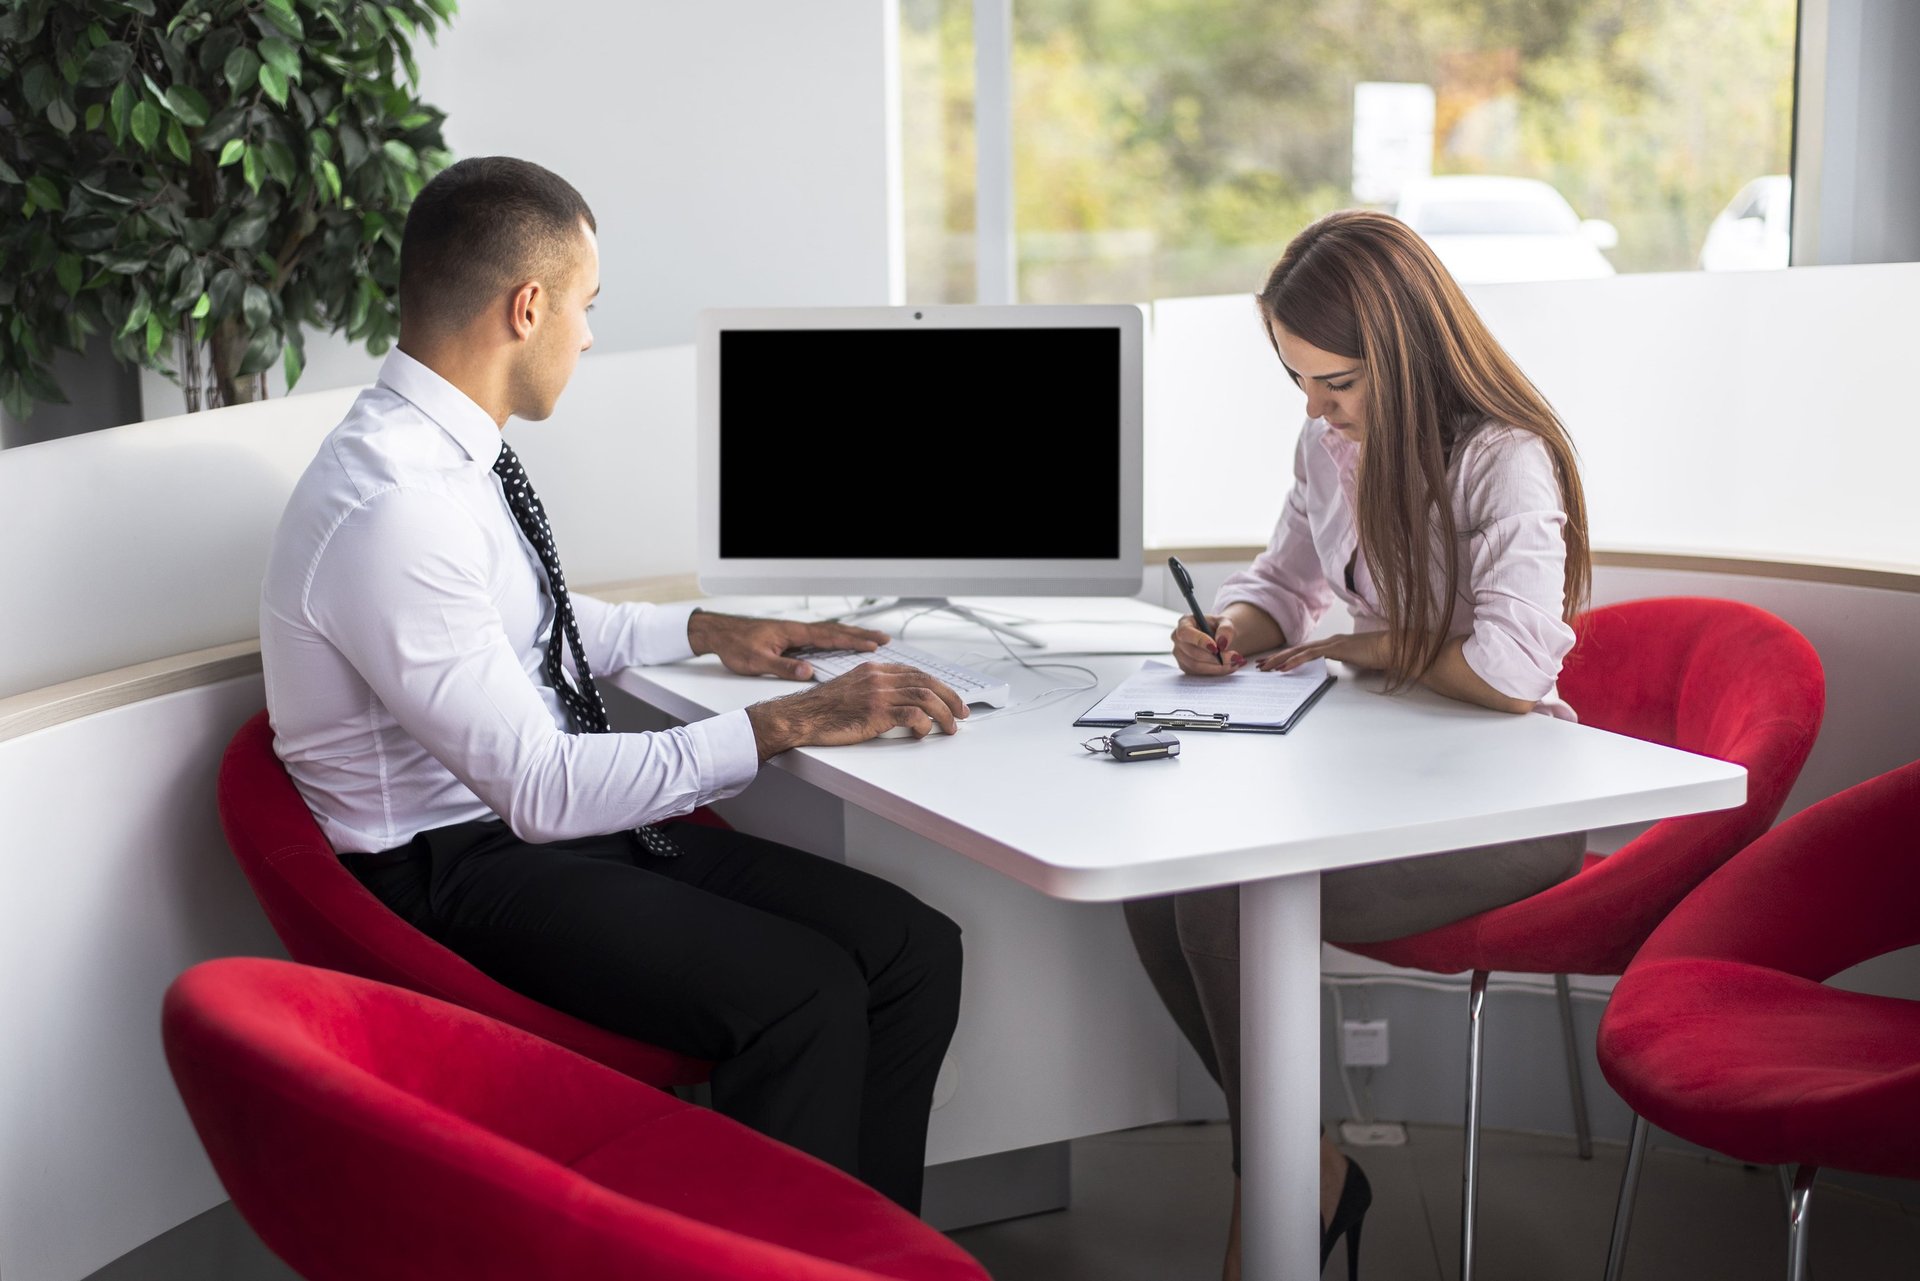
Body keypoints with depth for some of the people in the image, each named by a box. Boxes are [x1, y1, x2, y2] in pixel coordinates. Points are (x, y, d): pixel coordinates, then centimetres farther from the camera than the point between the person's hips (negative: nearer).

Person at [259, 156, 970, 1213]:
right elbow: (540, 788, -26)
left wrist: (707, 632, 18)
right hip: (461, 873, -9)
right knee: (801, 995, -27)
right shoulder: (390, 506, -24)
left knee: (916, 948, -6)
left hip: (560, 814, 9)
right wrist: (786, 723, -23)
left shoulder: (454, 452, 5)